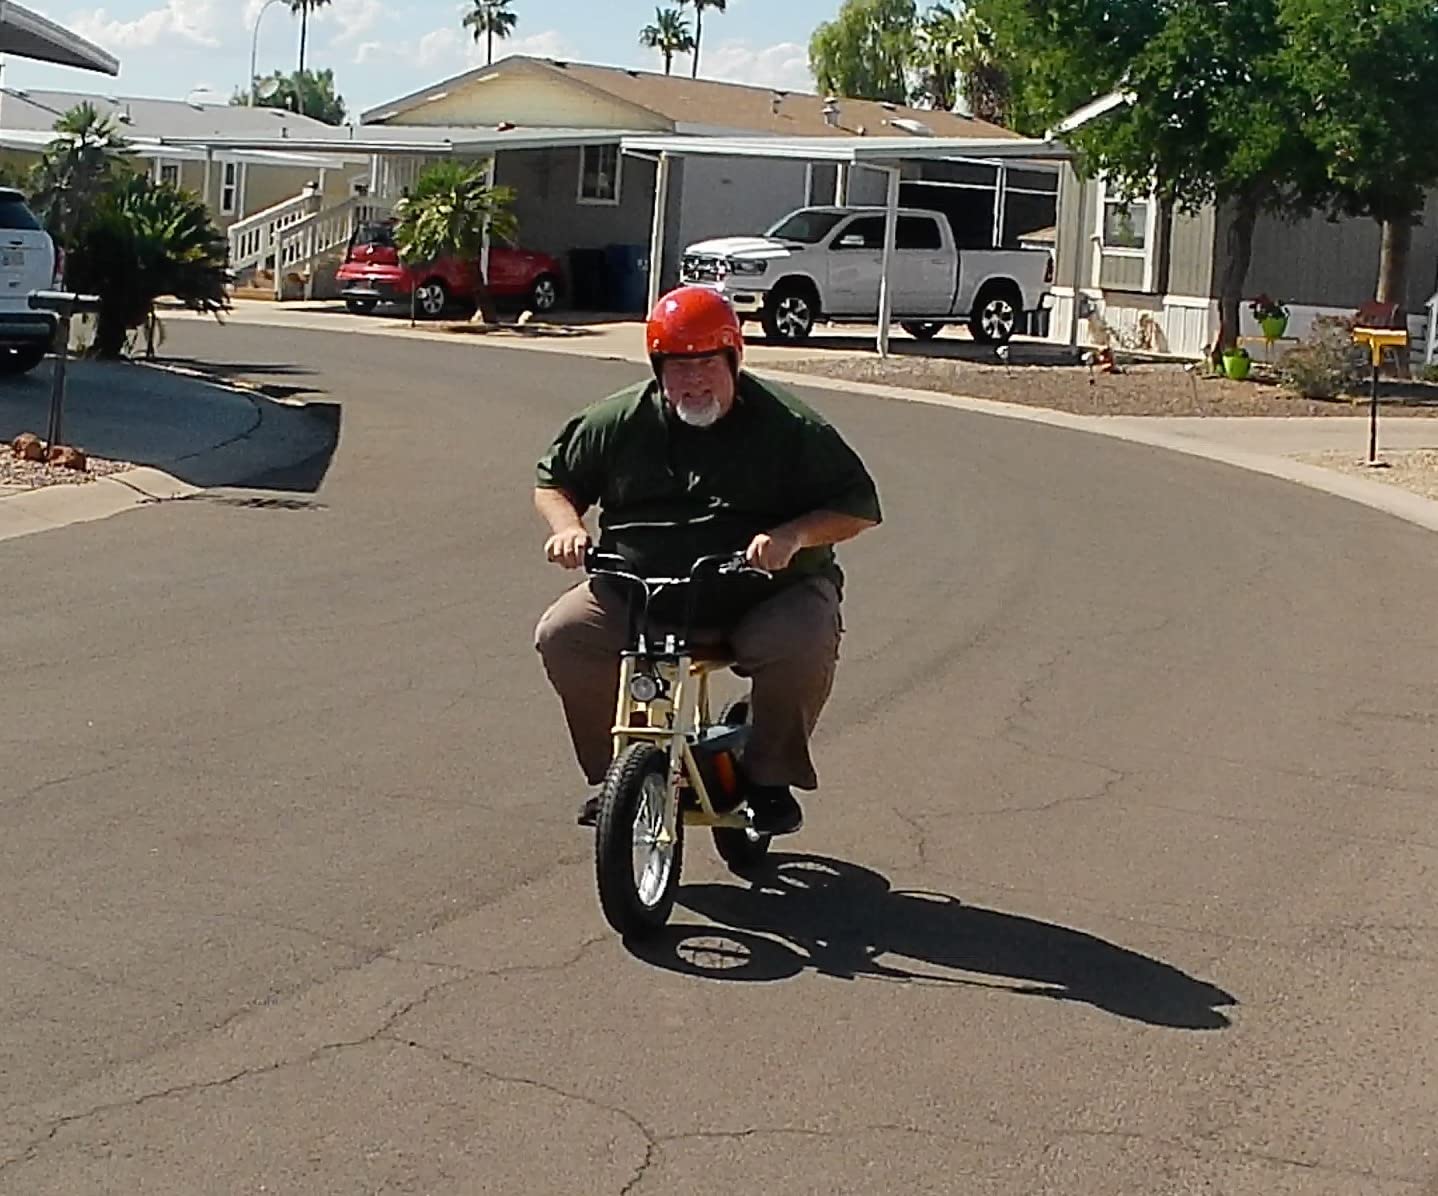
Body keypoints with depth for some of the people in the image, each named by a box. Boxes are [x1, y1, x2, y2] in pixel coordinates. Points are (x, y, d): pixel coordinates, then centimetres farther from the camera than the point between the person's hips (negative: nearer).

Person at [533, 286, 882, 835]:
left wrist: (794, 535, -21)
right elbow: (554, 478, 18)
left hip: (766, 590, -2)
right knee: (562, 634, -20)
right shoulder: (620, 421, 5)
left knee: (804, 645, -33)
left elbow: (858, 506, -3)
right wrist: (567, 525, -5)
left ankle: (770, 775, -6)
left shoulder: (790, 428, -2)